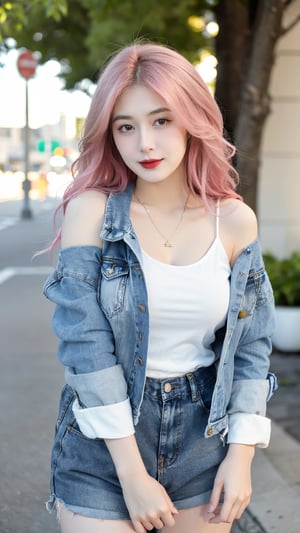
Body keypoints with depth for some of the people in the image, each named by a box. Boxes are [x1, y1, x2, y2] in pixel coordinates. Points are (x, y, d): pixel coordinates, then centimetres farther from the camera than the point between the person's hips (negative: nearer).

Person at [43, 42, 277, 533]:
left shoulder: (235, 221, -3)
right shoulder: (92, 211, -12)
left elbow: (251, 344, 3)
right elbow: (86, 345, -15)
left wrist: (241, 455, -2)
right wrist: (132, 474, -15)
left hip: (203, 437, 3)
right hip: (103, 442, -2)